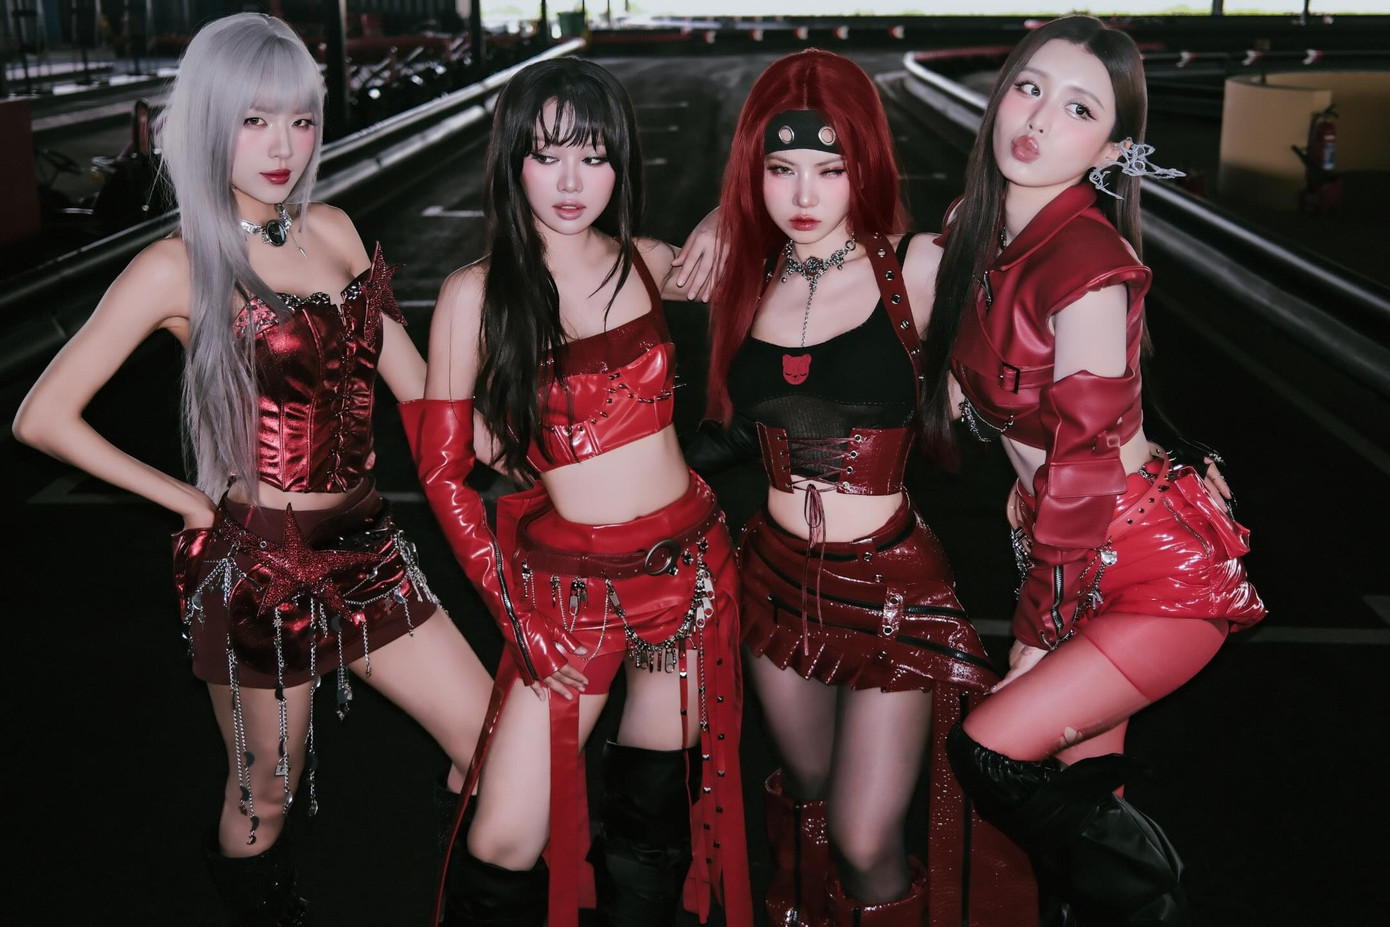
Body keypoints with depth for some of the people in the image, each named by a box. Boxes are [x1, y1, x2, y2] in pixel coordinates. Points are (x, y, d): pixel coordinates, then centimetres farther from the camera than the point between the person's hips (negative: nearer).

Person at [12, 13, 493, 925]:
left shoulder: (332, 229, 5)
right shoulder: (178, 268, -11)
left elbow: (418, 384, 9)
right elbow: (44, 417, -9)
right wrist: (189, 501, -6)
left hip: (363, 544, 5)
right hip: (257, 562, -5)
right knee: (266, 792, 16)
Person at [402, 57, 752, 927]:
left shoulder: (648, 263, 3)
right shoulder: (476, 293, -6)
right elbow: (442, 467, -4)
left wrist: (716, 235, 1)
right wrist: (515, 613, -8)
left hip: (691, 566, 3)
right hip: (568, 585, -2)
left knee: (654, 824, 14)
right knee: (503, 850, -5)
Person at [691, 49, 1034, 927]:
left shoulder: (915, 269, -11)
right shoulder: (748, 280, 2)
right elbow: (741, 432, 9)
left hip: (891, 586, -4)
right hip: (780, 579, 4)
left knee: (866, 845, -1)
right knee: (805, 800, 21)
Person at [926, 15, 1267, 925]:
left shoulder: (1088, 264, -24)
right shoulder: (980, 234, 1)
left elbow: (1084, 463, -20)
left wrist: (1040, 634, -11)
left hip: (1156, 574, -7)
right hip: (1073, 547, 8)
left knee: (990, 750, -9)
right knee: (1084, 789, 13)